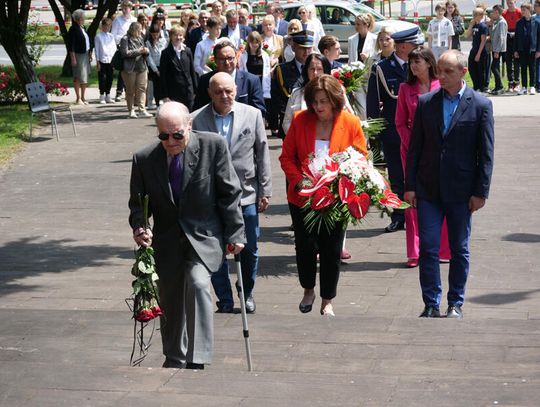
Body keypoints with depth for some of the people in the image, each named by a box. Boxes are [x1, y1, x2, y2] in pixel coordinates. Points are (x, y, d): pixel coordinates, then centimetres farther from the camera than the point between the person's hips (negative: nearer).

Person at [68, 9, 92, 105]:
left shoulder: (83, 28, 14)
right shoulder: (73, 29, -11)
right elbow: (71, 45, -15)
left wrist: (90, 54, 17)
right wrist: (73, 58, -18)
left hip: (85, 55, 8)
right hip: (78, 55, -8)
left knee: (85, 77, 11)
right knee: (78, 78, -4)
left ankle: (83, 97, 20)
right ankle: (78, 98, 2)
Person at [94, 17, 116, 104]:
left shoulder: (111, 36, 11)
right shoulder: (98, 37, -1)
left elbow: (114, 48, 13)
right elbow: (97, 50, -2)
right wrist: (98, 62, -6)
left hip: (111, 61, 4)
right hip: (102, 61, -4)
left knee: (110, 79, 8)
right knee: (102, 79, -2)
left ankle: (108, 96, 17)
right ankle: (102, 97, 5)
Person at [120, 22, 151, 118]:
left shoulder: (140, 38, 15)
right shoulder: (125, 39, -4)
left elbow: (144, 53, 23)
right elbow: (125, 53, -16)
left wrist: (146, 51, -1)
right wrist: (138, 51, -14)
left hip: (142, 67, 5)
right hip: (130, 69, -5)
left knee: (142, 88, -2)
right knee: (130, 90, 2)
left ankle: (142, 109, -3)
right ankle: (131, 110, 9)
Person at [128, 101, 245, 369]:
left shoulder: (213, 146, -13)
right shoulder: (144, 159, -7)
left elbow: (230, 193, -5)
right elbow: (137, 202, 5)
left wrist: (234, 233, -6)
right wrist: (138, 228, -15)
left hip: (204, 234, -3)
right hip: (166, 239, 3)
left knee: (197, 283, -26)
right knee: (170, 302, 12)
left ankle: (197, 360, -21)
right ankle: (174, 360, 34)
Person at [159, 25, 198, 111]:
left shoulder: (187, 51, 7)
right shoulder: (166, 53, -2)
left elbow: (192, 71, 11)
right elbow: (162, 76, -3)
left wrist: (195, 90, 7)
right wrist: (165, 95, -8)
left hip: (188, 91, 3)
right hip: (173, 93, -3)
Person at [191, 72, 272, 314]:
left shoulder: (253, 115, 0)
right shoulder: (196, 120, -4)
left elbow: (262, 154, 3)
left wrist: (265, 191, 2)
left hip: (246, 194, 1)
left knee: (249, 250, 11)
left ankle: (247, 294, 32)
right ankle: (224, 301, 19)